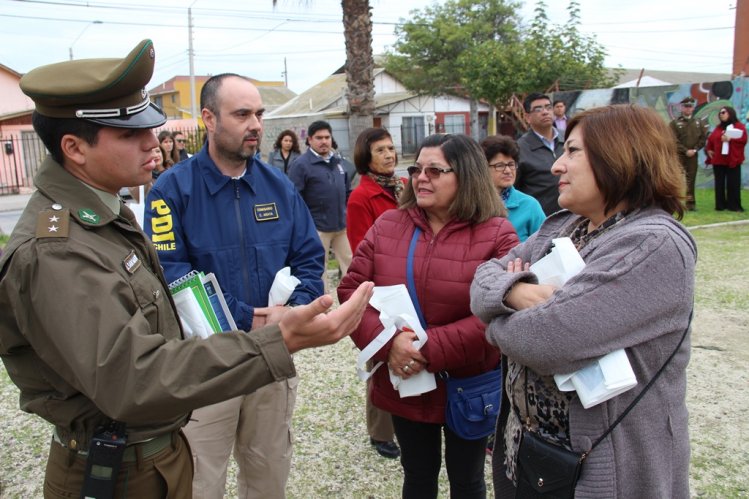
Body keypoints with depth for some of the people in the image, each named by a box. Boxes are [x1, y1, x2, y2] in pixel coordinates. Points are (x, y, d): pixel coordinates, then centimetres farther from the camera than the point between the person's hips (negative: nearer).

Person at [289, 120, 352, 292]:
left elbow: (347, 191, 19)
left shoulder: (337, 161, 10)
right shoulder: (301, 164, -10)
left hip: (342, 225, 6)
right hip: (317, 227, -5)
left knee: (350, 264, 10)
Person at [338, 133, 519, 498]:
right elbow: (351, 291, -4)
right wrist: (388, 342, -21)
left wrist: (431, 350, -24)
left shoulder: (497, 235, -12)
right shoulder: (387, 226, -1)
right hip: (403, 384, 3)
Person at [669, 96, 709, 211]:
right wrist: (686, 150, -13)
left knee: (691, 179, 6)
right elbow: (674, 140, -8)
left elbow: (703, 138, 7)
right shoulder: (674, 123, 0)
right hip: (679, 155, -3)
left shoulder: (699, 123, 11)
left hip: (693, 155, 3)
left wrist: (695, 150, -7)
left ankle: (690, 203, 11)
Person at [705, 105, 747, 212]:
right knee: (719, 183, 4)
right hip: (718, 160, 5)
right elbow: (710, 139, 15)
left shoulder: (739, 126, 2)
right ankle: (720, 205, 9)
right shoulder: (718, 127, 17)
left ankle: (734, 205, 1)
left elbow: (743, 140, -9)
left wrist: (730, 139, -21)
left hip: (733, 160, -4)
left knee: (733, 184, -3)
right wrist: (708, 150, 0)